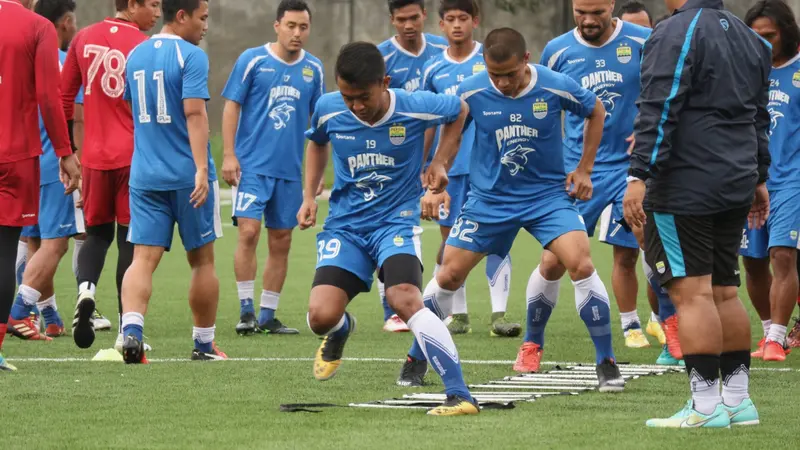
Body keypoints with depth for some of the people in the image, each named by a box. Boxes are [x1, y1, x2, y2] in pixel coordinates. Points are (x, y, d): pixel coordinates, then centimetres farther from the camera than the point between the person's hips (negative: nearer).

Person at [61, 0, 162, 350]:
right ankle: (126, 331, 5)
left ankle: (86, 289, -13)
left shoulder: (84, 39, 6)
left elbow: (63, 95, 10)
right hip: (134, 156, -4)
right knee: (130, 239, 4)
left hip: (95, 155, 4)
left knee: (97, 233, 16)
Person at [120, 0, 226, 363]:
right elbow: (194, 113, -20)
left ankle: (131, 329, -26)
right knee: (202, 260, 11)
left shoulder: (136, 55, 11)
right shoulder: (191, 56, -10)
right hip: (186, 176, -4)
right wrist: (202, 169, -25)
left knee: (144, 258, -3)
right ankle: (204, 343, 19)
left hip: (144, 175, 5)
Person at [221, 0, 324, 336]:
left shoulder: (313, 69, 7)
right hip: (252, 165, -4)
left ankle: (267, 316, 14)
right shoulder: (252, 60, -4)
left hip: (290, 170, 4)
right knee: (249, 231, -15)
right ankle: (246, 311, -7)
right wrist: (229, 155, -9)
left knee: (281, 242, 6)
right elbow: (231, 106, -2)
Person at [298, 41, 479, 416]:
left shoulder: (415, 107, -14)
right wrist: (308, 197, 9)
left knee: (404, 298, -29)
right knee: (320, 316, -15)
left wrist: (440, 162, 0)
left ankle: (460, 396, -28)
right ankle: (341, 330, 27)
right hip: (345, 225, 3)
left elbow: (459, 110, 10)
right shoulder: (328, 109, -7)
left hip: (396, 220, -3)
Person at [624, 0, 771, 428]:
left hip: (684, 187, -8)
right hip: (736, 187, 8)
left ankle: (706, 406, -10)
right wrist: (757, 177, 29)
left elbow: (659, 111, -18)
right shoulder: (748, 37, 16)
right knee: (724, 292, 14)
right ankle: (737, 399, 15)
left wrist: (640, 175, -18)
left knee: (692, 293, -7)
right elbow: (759, 116, 22)